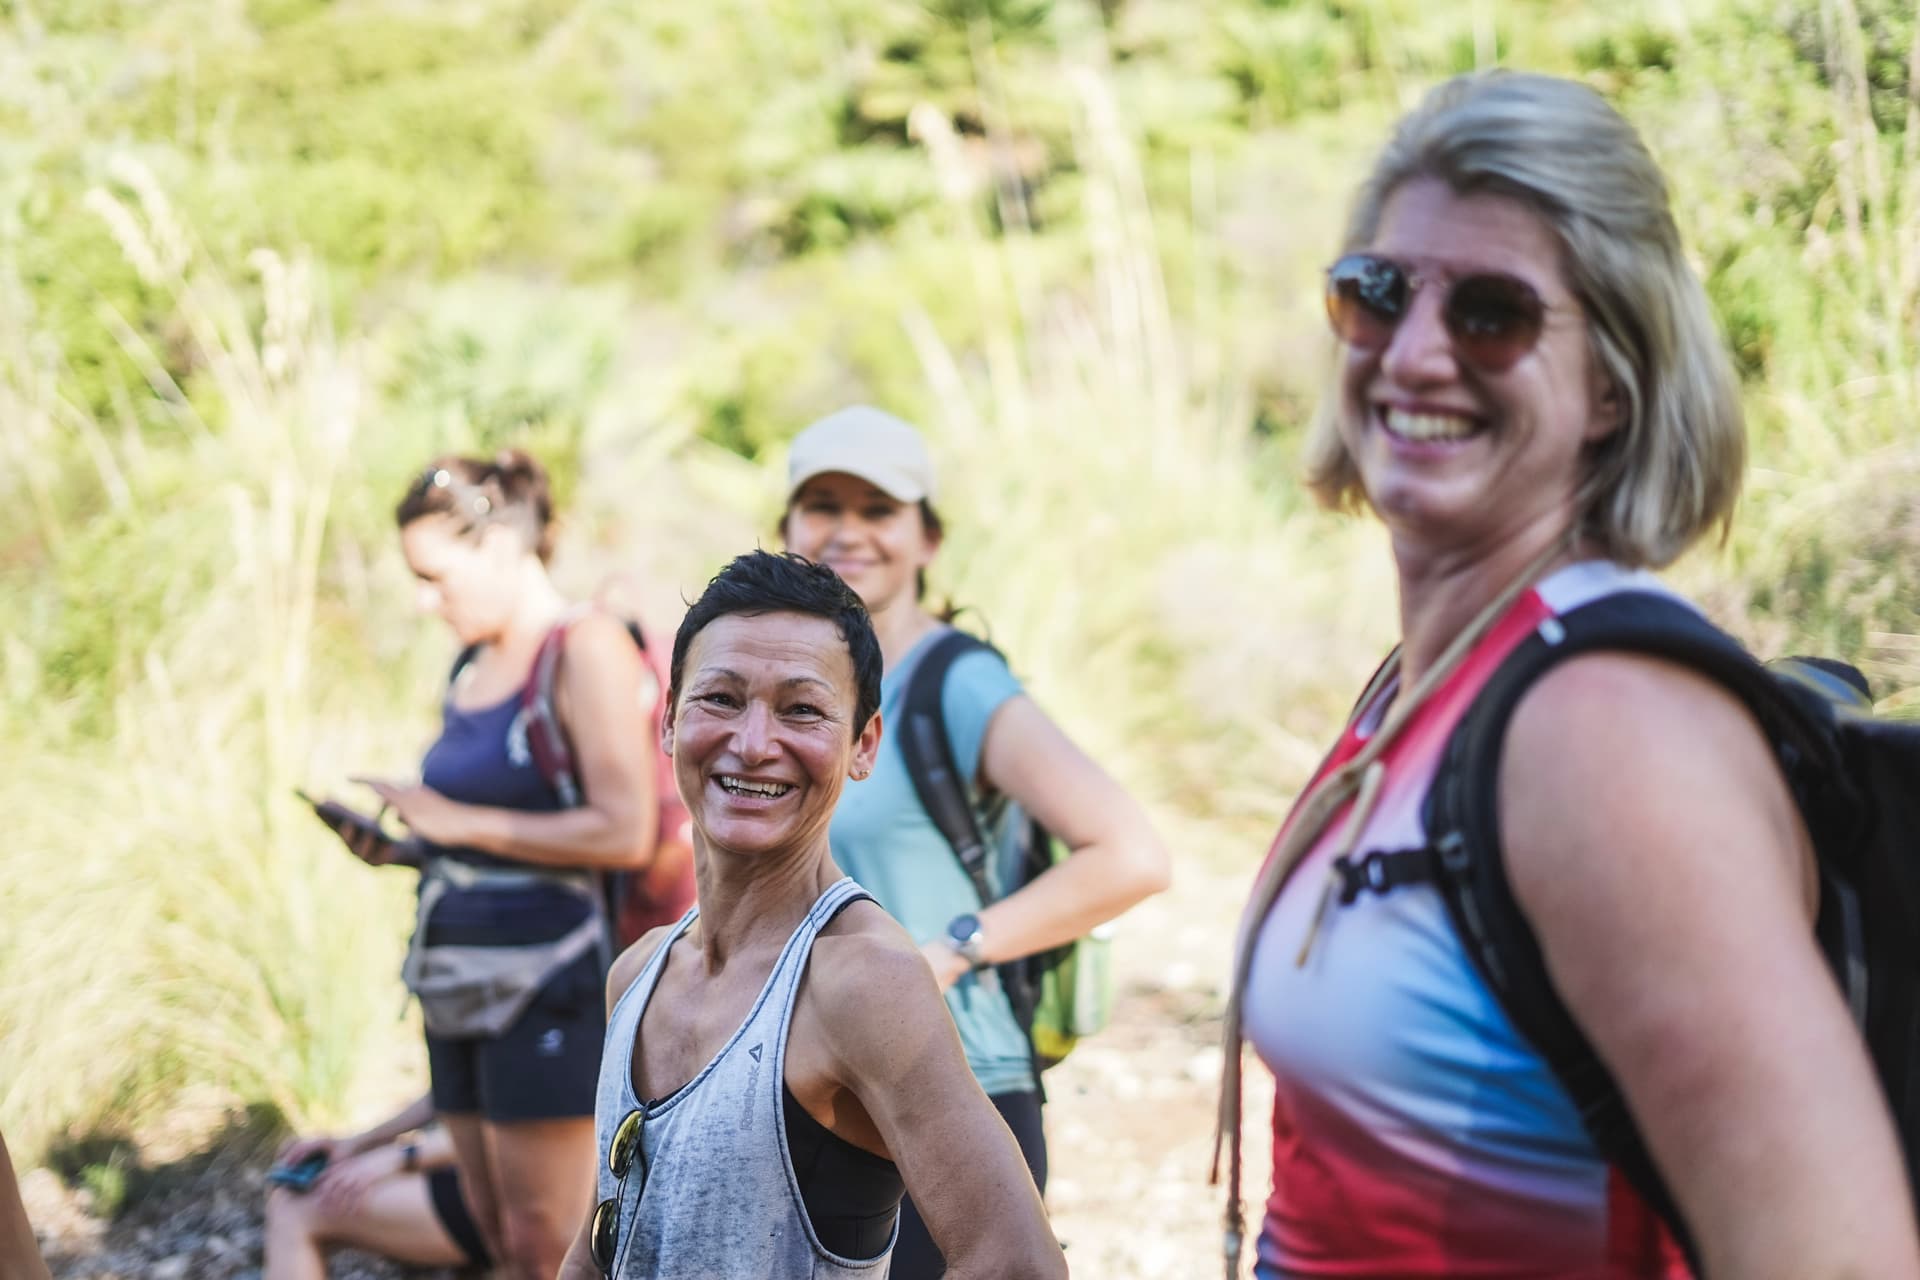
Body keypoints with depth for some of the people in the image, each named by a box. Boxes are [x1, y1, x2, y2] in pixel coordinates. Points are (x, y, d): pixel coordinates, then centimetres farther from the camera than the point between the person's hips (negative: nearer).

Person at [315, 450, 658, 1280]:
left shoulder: (585, 650, -11)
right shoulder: (471, 665, 13)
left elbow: (626, 832, -20)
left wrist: (460, 821, -14)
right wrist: (399, 845, 5)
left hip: (546, 977, -8)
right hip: (460, 983, 8)